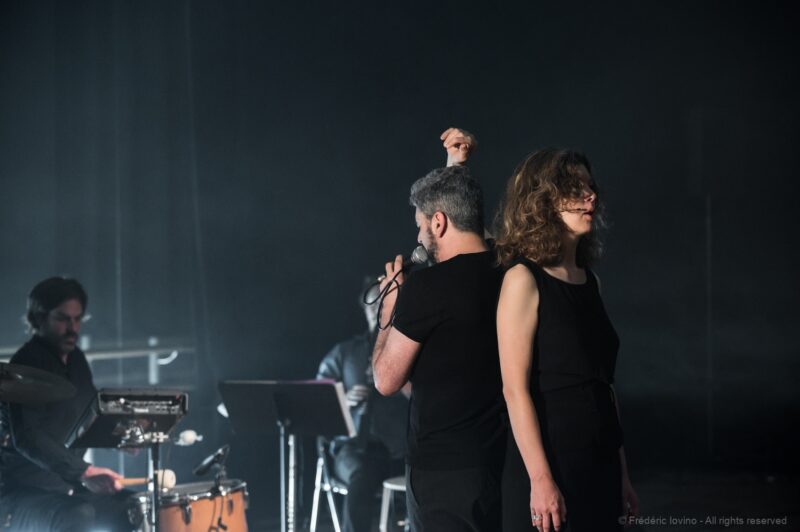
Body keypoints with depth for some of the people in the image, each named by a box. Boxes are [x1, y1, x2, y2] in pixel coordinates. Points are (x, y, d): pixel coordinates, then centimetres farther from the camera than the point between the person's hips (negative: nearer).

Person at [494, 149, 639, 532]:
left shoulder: (589, 281, 11)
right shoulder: (523, 279, -9)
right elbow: (515, 389, -14)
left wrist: (621, 472, 14)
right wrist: (540, 479, -19)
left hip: (600, 464, 7)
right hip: (549, 463, -7)